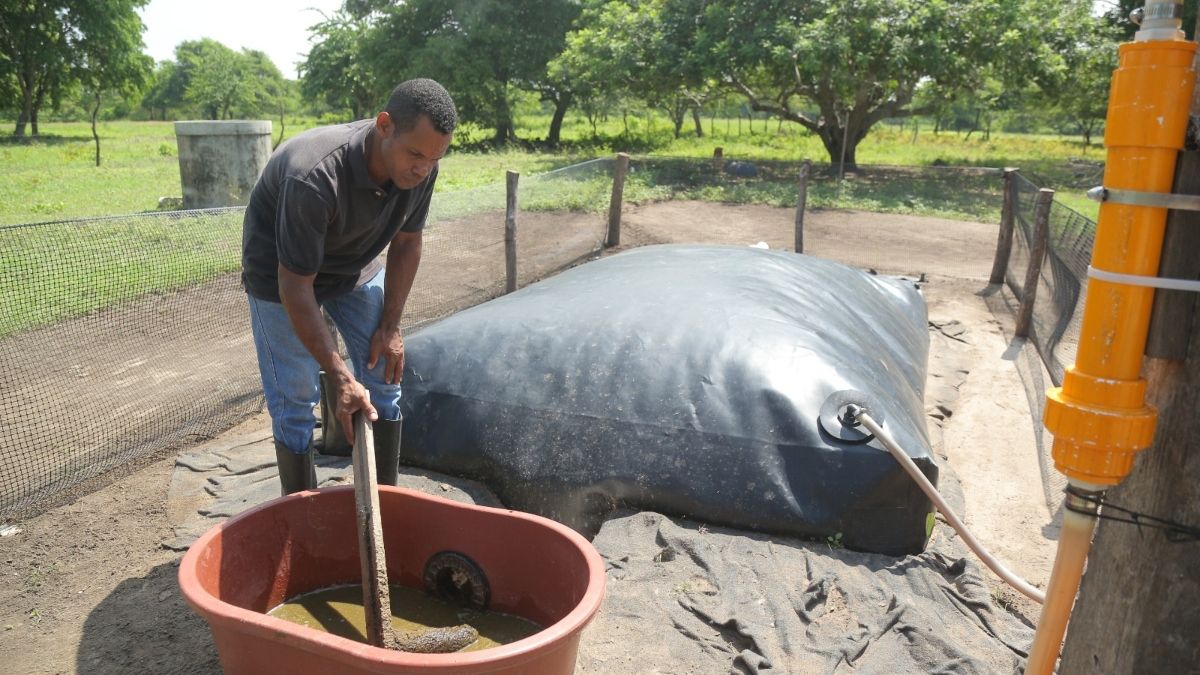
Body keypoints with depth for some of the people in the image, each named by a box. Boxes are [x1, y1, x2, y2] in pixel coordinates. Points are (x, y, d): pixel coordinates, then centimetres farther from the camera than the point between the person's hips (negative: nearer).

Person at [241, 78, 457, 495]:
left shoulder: (420, 168, -22)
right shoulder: (314, 177, -39)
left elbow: (406, 242, -4)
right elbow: (295, 286, -33)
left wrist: (390, 326, -7)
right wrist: (340, 377, -32)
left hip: (357, 265, 6)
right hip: (280, 271, -5)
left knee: (384, 381, 4)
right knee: (295, 401, -5)